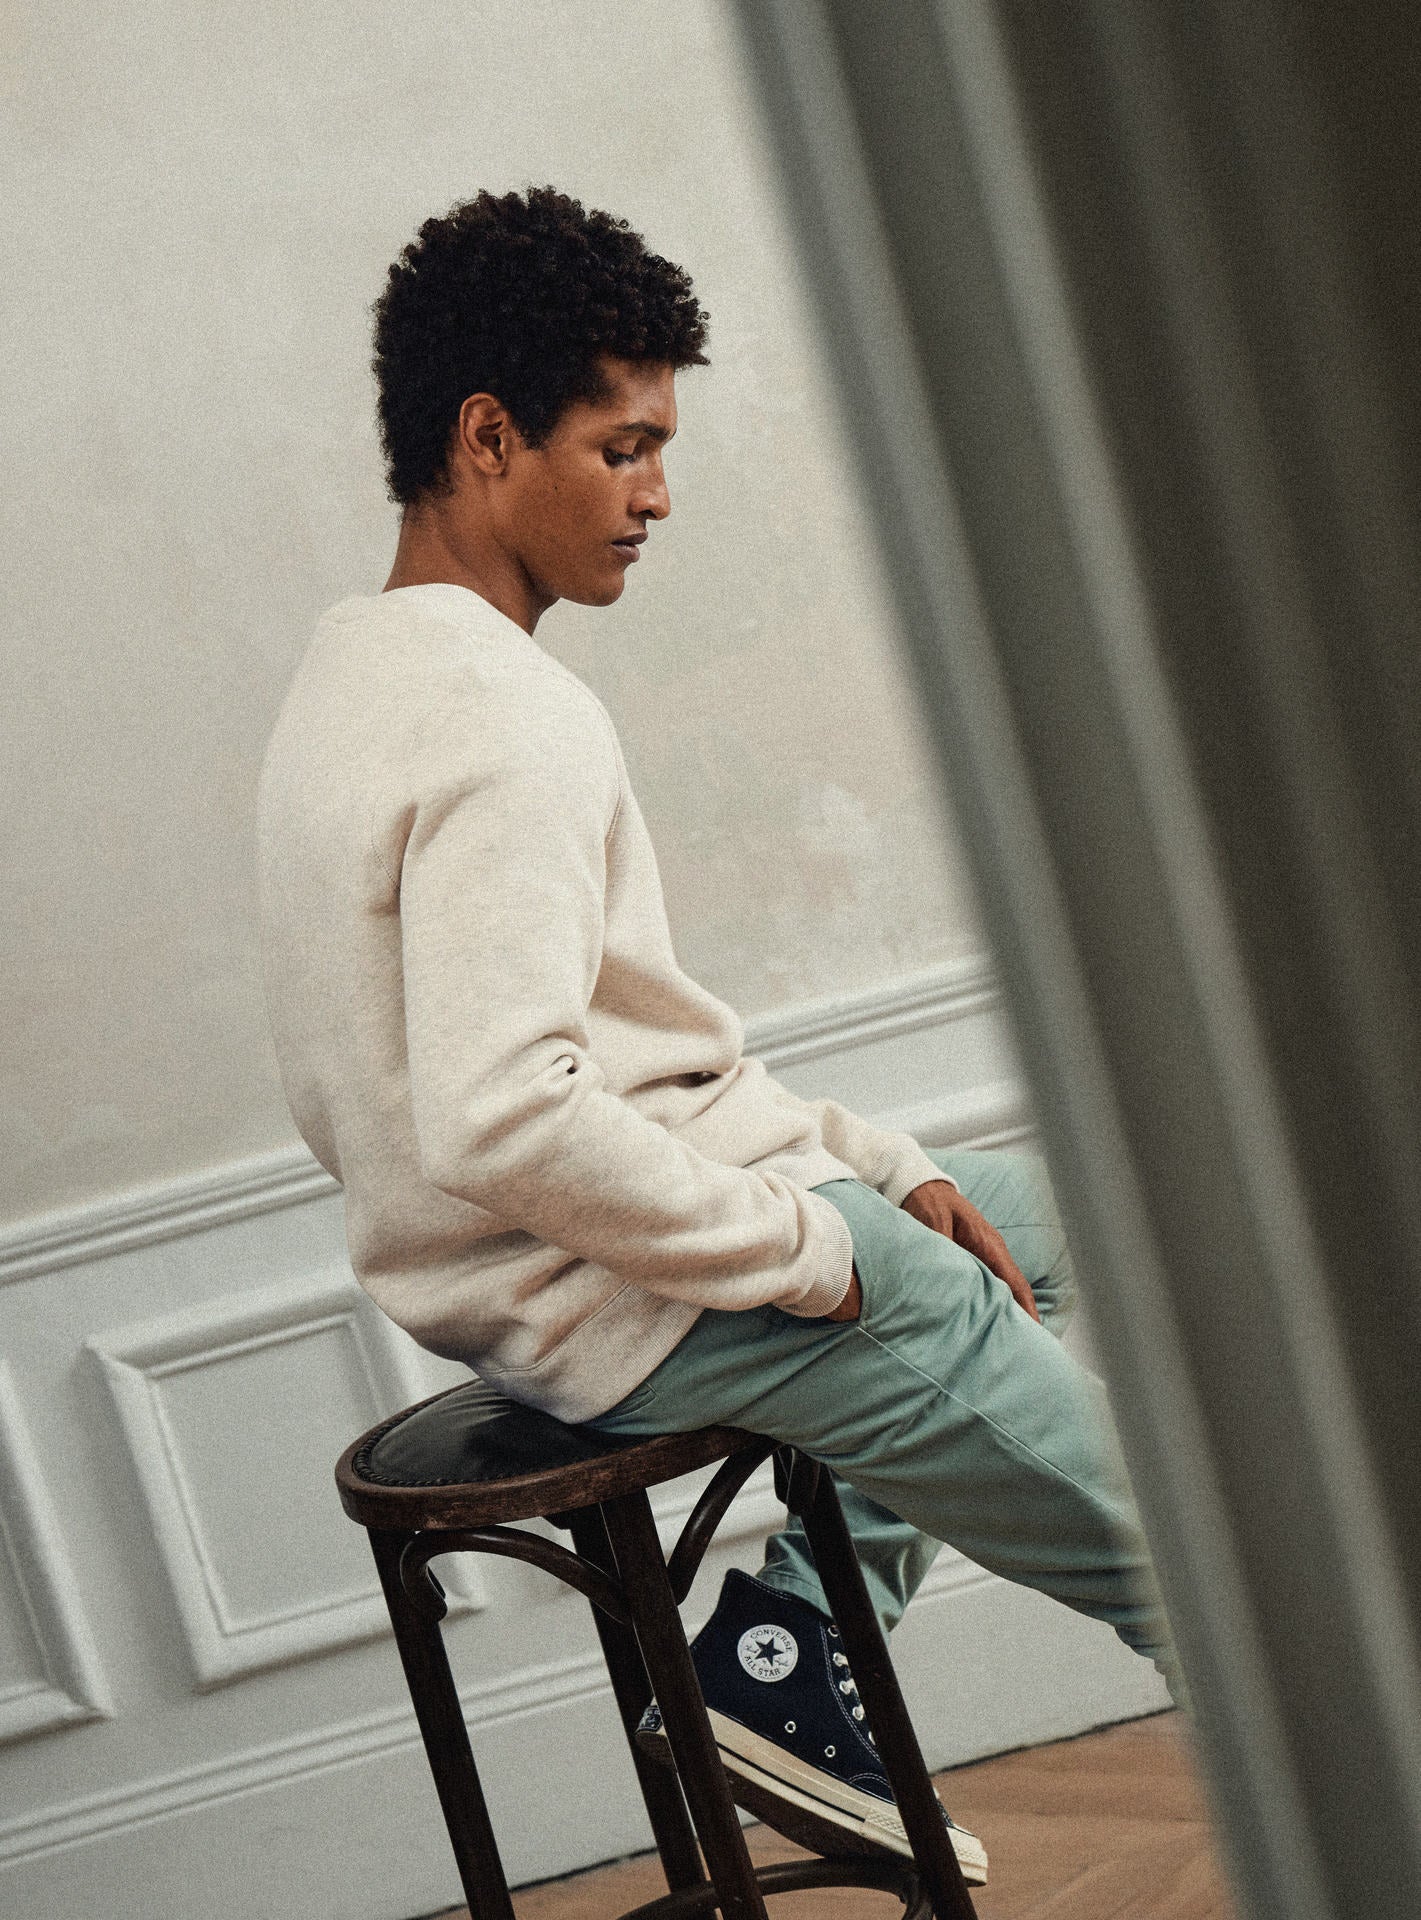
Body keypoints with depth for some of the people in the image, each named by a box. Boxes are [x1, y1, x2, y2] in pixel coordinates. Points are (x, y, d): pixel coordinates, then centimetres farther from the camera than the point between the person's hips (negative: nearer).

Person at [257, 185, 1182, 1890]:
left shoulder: (360, 675, 11)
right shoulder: (505, 722, -21)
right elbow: (507, 1122, -33)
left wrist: (873, 1166, 10)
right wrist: (814, 1246, -19)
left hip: (555, 1281, 10)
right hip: (650, 1304, -10)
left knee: (1057, 1210, 28)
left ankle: (786, 1647, 16)